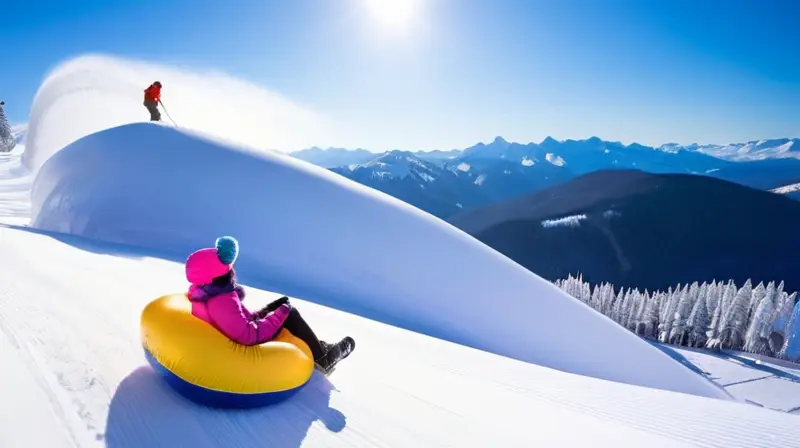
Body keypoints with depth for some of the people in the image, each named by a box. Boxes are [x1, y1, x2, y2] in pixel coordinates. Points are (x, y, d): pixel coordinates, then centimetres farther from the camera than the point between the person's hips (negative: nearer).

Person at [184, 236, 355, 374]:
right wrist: (281, 314, -30)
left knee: (283, 302, 13)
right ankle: (322, 359, 7)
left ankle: (316, 347, 20)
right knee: (289, 314, -7)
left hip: (242, 330, 10)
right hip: (247, 346, -10)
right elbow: (250, 336, -39)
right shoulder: (223, 302, -38)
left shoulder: (200, 289, -9)